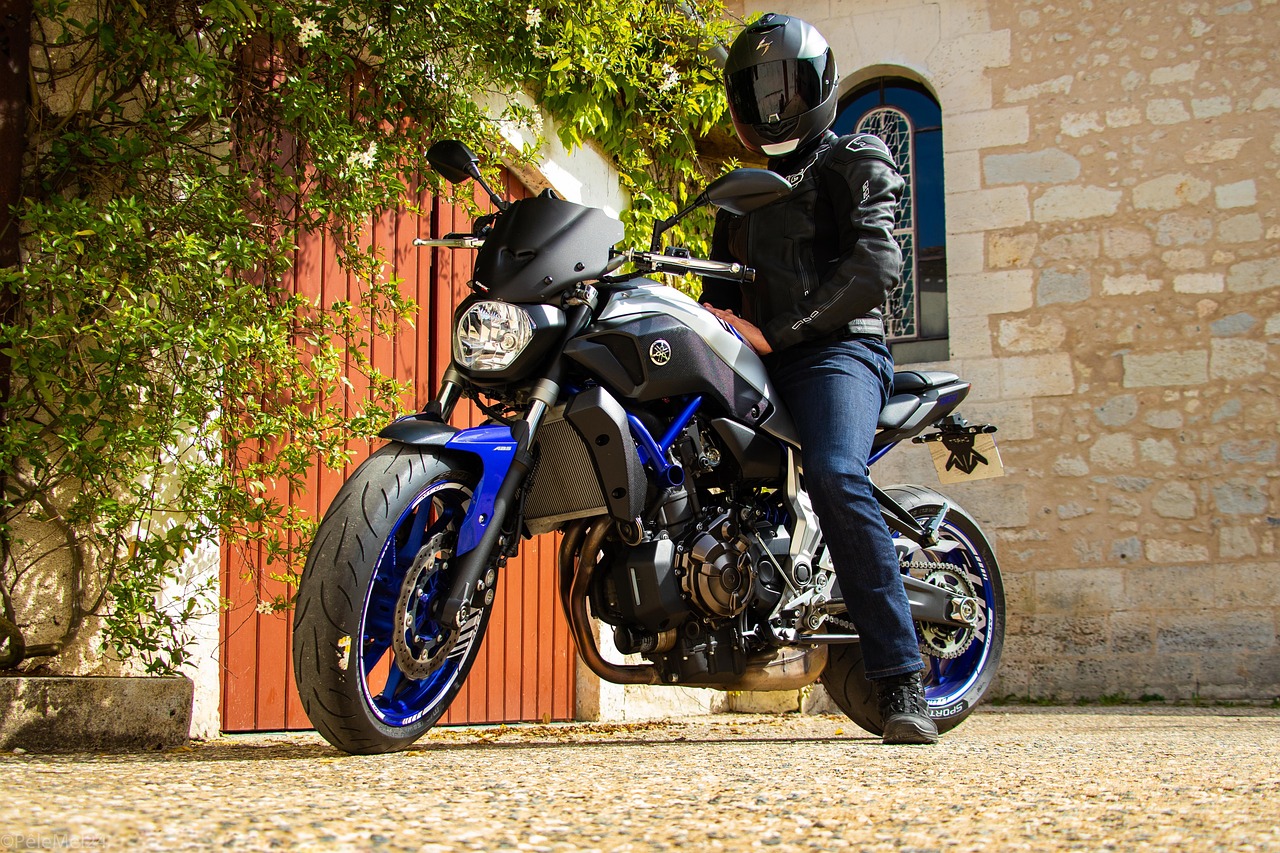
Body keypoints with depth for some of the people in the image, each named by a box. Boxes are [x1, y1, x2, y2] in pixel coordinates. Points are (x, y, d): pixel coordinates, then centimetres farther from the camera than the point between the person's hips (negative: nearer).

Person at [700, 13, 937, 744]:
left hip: (836, 348, -7)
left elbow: (876, 263, -7)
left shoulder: (856, 162, 10)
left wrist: (773, 331, -14)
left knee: (836, 474, -32)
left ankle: (902, 682, -35)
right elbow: (723, 290, 28)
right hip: (758, 366, 8)